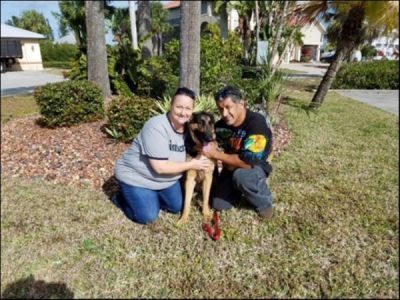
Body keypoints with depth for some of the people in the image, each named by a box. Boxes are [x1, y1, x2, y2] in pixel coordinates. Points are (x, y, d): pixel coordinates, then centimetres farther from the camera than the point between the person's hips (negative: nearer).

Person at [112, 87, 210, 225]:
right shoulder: (156, 127, -32)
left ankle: (152, 195, 29)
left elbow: (183, 155, 4)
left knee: (177, 207, 8)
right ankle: (123, 198, 17)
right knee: (148, 217, -9)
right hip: (136, 177, -7)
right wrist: (191, 165, -24)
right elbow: (160, 167, -32)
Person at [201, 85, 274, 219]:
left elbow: (248, 162, -35)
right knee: (218, 204, -4)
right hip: (232, 167, 5)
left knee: (241, 175, -37)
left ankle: (264, 202, -8)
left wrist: (216, 154, -29)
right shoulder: (221, 125, -11)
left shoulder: (257, 123, -30)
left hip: (256, 166, -5)